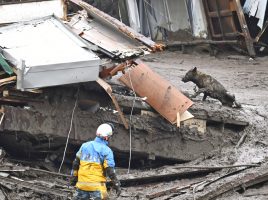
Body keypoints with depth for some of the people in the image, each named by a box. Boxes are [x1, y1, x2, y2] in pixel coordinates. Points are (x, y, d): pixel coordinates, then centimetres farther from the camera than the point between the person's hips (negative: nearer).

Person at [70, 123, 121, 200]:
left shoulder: (85, 146, 8)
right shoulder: (107, 151, -7)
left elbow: (75, 164, 12)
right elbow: (110, 170, -11)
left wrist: (74, 177, 22)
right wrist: (117, 185, -4)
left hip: (82, 184, 5)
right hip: (97, 186, -5)